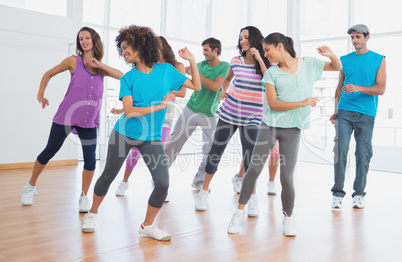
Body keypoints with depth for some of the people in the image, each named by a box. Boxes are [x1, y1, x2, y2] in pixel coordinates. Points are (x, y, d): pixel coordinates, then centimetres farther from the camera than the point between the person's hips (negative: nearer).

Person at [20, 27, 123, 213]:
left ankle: (84, 196, 11)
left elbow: (121, 76, -6)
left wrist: (100, 65, -11)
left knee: (90, 159, -6)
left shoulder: (101, 68, 9)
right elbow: (48, 74, 10)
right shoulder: (74, 61, 2)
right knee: (49, 152, 7)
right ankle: (30, 186, 29)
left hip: (89, 121, 2)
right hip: (67, 116, -2)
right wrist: (40, 95, 4)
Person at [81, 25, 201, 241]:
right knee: (108, 176, 12)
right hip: (124, 134, 0)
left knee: (163, 183, -10)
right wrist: (159, 106, -16)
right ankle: (92, 214, 37)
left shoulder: (166, 70, 2)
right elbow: (129, 110, -14)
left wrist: (192, 61, -2)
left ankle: (148, 226, 13)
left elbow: (196, 86, 7)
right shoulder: (128, 78, -2)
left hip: (152, 138, 1)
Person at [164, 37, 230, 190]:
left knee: (211, 151, -2)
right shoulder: (201, 65, 5)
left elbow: (215, 86, -19)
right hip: (191, 110, 2)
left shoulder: (224, 66, -6)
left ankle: (199, 181, 16)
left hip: (210, 115, -2)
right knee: (174, 141, -1)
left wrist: (196, 73, -16)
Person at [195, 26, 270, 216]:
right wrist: (223, 91, 6)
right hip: (230, 111, 3)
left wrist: (260, 60, -19)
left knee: (249, 157, -8)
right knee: (216, 151, 4)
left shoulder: (264, 63, -1)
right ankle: (204, 191, 20)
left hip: (252, 117, -2)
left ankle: (253, 199, 11)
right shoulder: (236, 61, 6)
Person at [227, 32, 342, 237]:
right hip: (270, 125, 1)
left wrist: (331, 54, -6)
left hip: (292, 129, -1)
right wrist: (302, 103, -18)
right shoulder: (272, 73, 3)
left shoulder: (308, 64, 6)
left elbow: (337, 68, 17)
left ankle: (288, 218, 19)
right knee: (254, 168, -3)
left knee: (287, 177, -3)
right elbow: (273, 104, -8)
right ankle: (239, 212, 11)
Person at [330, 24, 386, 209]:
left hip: (366, 114, -1)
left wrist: (358, 88, -18)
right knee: (340, 150, -9)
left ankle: (359, 194, 13)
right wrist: (336, 111, 11)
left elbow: (381, 89, -3)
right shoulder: (345, 60, 12)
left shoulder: (379, 60, 6)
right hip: (345, 112, 1)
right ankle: (338, 193, -2)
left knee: (363, 154, 1)